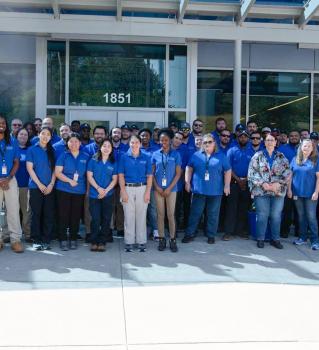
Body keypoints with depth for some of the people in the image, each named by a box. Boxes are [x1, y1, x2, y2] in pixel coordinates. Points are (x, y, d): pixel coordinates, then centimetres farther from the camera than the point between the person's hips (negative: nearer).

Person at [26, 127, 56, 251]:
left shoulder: (52, 151, 11)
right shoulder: (32, 150, 2)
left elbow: (54, 169, 9)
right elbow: (29, 168, -3)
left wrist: (51, 184, -5)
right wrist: (40, 184, -10)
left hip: (50, 188, 3)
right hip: (36, 187, -3)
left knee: (49, 215, 2)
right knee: (36, 214, 0)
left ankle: (46, 240, 9)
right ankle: (36, 240, 8)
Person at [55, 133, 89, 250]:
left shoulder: (85, 157, 9)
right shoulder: (63, 156, 3)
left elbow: (88, 174, 13)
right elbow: (57, 172, -3)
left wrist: (88, 189, 4)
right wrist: (70, 181, -14)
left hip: (80, 191, 2)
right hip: (64, 190, -2)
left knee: (76, 216, 4)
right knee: (64, 215, -2)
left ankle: (73, 240, 15)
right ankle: (63, 240, 4)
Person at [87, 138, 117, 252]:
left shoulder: (113, 163, 6)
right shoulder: (93, 160, 2)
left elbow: (114, 179, 4)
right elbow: (89, 176, -2)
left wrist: (106, 190, -10)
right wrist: (98, 188, -12)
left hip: (108, 195, 2)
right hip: (94, 194, -2)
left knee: (106, 219, 3)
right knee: (95, 219, -3)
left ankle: (102, 242, 11)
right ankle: (94, 242, 8)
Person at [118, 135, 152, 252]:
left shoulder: (146, 157, 4)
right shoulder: (124, 157, 3)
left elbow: (149, 176, 3)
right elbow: (121, 175, 1)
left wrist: (148, 192, -5)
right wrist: (123, 191, -7)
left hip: (142, 188, 0)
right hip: (128, 188, 0)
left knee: (141, 216, 4)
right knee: (128, 216, 3)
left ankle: (141, 242, 12)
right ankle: (129, 242, 10)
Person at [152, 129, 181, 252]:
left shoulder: (176, 154, 0)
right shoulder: (155, 154, 3)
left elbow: (178, 173, -1)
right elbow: (152, 173, 4)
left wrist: (169, 188, -8)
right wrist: (157, 187, -6)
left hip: (171, 189, -1)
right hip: (158, 189, 1)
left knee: (171, 215, 0)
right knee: (160, 214, 5)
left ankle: (172, 239, 9)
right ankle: (161, 239, 13)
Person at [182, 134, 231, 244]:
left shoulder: (221, 156, 5)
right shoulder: (196, 155, 7)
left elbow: (227, 171, 4)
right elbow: (189, 169, 9)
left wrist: (227, 185, -4)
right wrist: (187, 182, 1)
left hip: (215, 191, 0)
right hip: (198, 190, 1)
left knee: (213, 214, 6)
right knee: (195, 213, 4)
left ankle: (211, 235, 17)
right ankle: (189, 234, 14)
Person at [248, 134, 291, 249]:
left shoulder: (281, 157, 10)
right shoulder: (258, 156, 4)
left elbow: (287, 173, 4)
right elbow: (252, 173, -3)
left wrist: (278, 184, -11)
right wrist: (263, 184, -13)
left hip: (278, 191, 2)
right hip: (261, 191, -2)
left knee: (276, 216, 4)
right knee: (262, 215, -1)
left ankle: (275, 239, 17)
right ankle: (260, 239, 11)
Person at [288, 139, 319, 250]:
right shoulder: (295, 160, 6)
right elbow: (290, 175, 9)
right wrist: (289, 189, 3)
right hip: (297, 193, 3)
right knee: (301, 216, 12)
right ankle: (303, 237, 23)